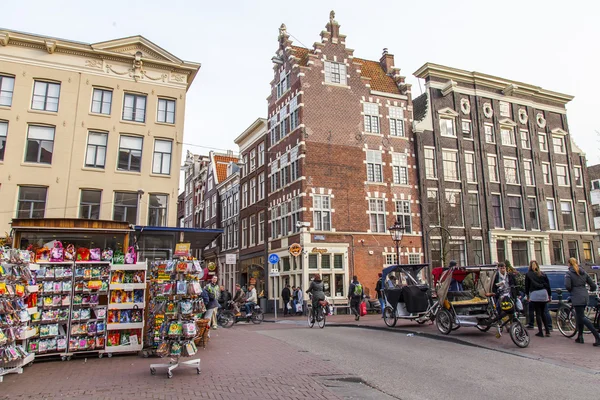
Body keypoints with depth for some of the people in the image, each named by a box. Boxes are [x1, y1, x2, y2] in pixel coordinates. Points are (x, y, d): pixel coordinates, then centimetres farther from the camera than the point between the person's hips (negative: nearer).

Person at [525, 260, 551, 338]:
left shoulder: (528, 274, 5)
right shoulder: (543, 274, 13)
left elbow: (526, 285, 7)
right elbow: (548, 285, 13)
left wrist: (527, 295, 18)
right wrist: (549, 295, 19)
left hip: (534, 294, -4)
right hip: (544, 293, 4)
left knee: (538, 313, 1)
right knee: (542, 312, 16)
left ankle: (540, 332, 1)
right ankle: (547, 331, 11)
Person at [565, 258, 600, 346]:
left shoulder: (569, 273, -6)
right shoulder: (584, 273, 11)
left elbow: (567, 286, -17)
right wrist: (591, 290, 32)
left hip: (577, 297, -7)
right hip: (585, 296, 7)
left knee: (582, 318, -5)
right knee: (579, 316, 17)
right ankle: (580, 337, 19)